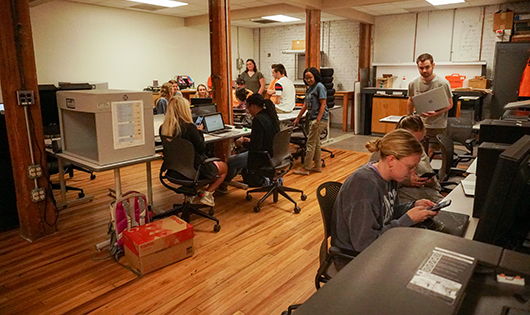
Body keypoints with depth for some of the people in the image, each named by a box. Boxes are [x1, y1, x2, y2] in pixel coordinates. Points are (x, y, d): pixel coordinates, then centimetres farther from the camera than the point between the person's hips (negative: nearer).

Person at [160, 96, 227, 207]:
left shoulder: (163, 128, -6)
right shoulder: (189, 127, -25)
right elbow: (202, 149, -17)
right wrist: (199, 132, -2)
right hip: (196, 170, -7)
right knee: (224, 166, 20)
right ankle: (207, 194, 5)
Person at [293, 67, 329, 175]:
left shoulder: (320, 87, -9)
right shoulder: (309, 89, 17)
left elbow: (323, 104, -15)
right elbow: (305, 105, 22)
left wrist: (318, 120, -21)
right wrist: (297, 118, 24)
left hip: (319, 119, -9)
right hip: (312, 119, 9)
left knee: (310, 143, -6)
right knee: (316, 143, 14)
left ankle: (306, 168, -1)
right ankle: (317, 166, 23)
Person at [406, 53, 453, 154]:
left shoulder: (443, 83, -11)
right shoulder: (413, 83, 1)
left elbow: (449, 104, -4)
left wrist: (436, 113, -22)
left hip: (438, 126, -3)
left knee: (433, 154, -4)